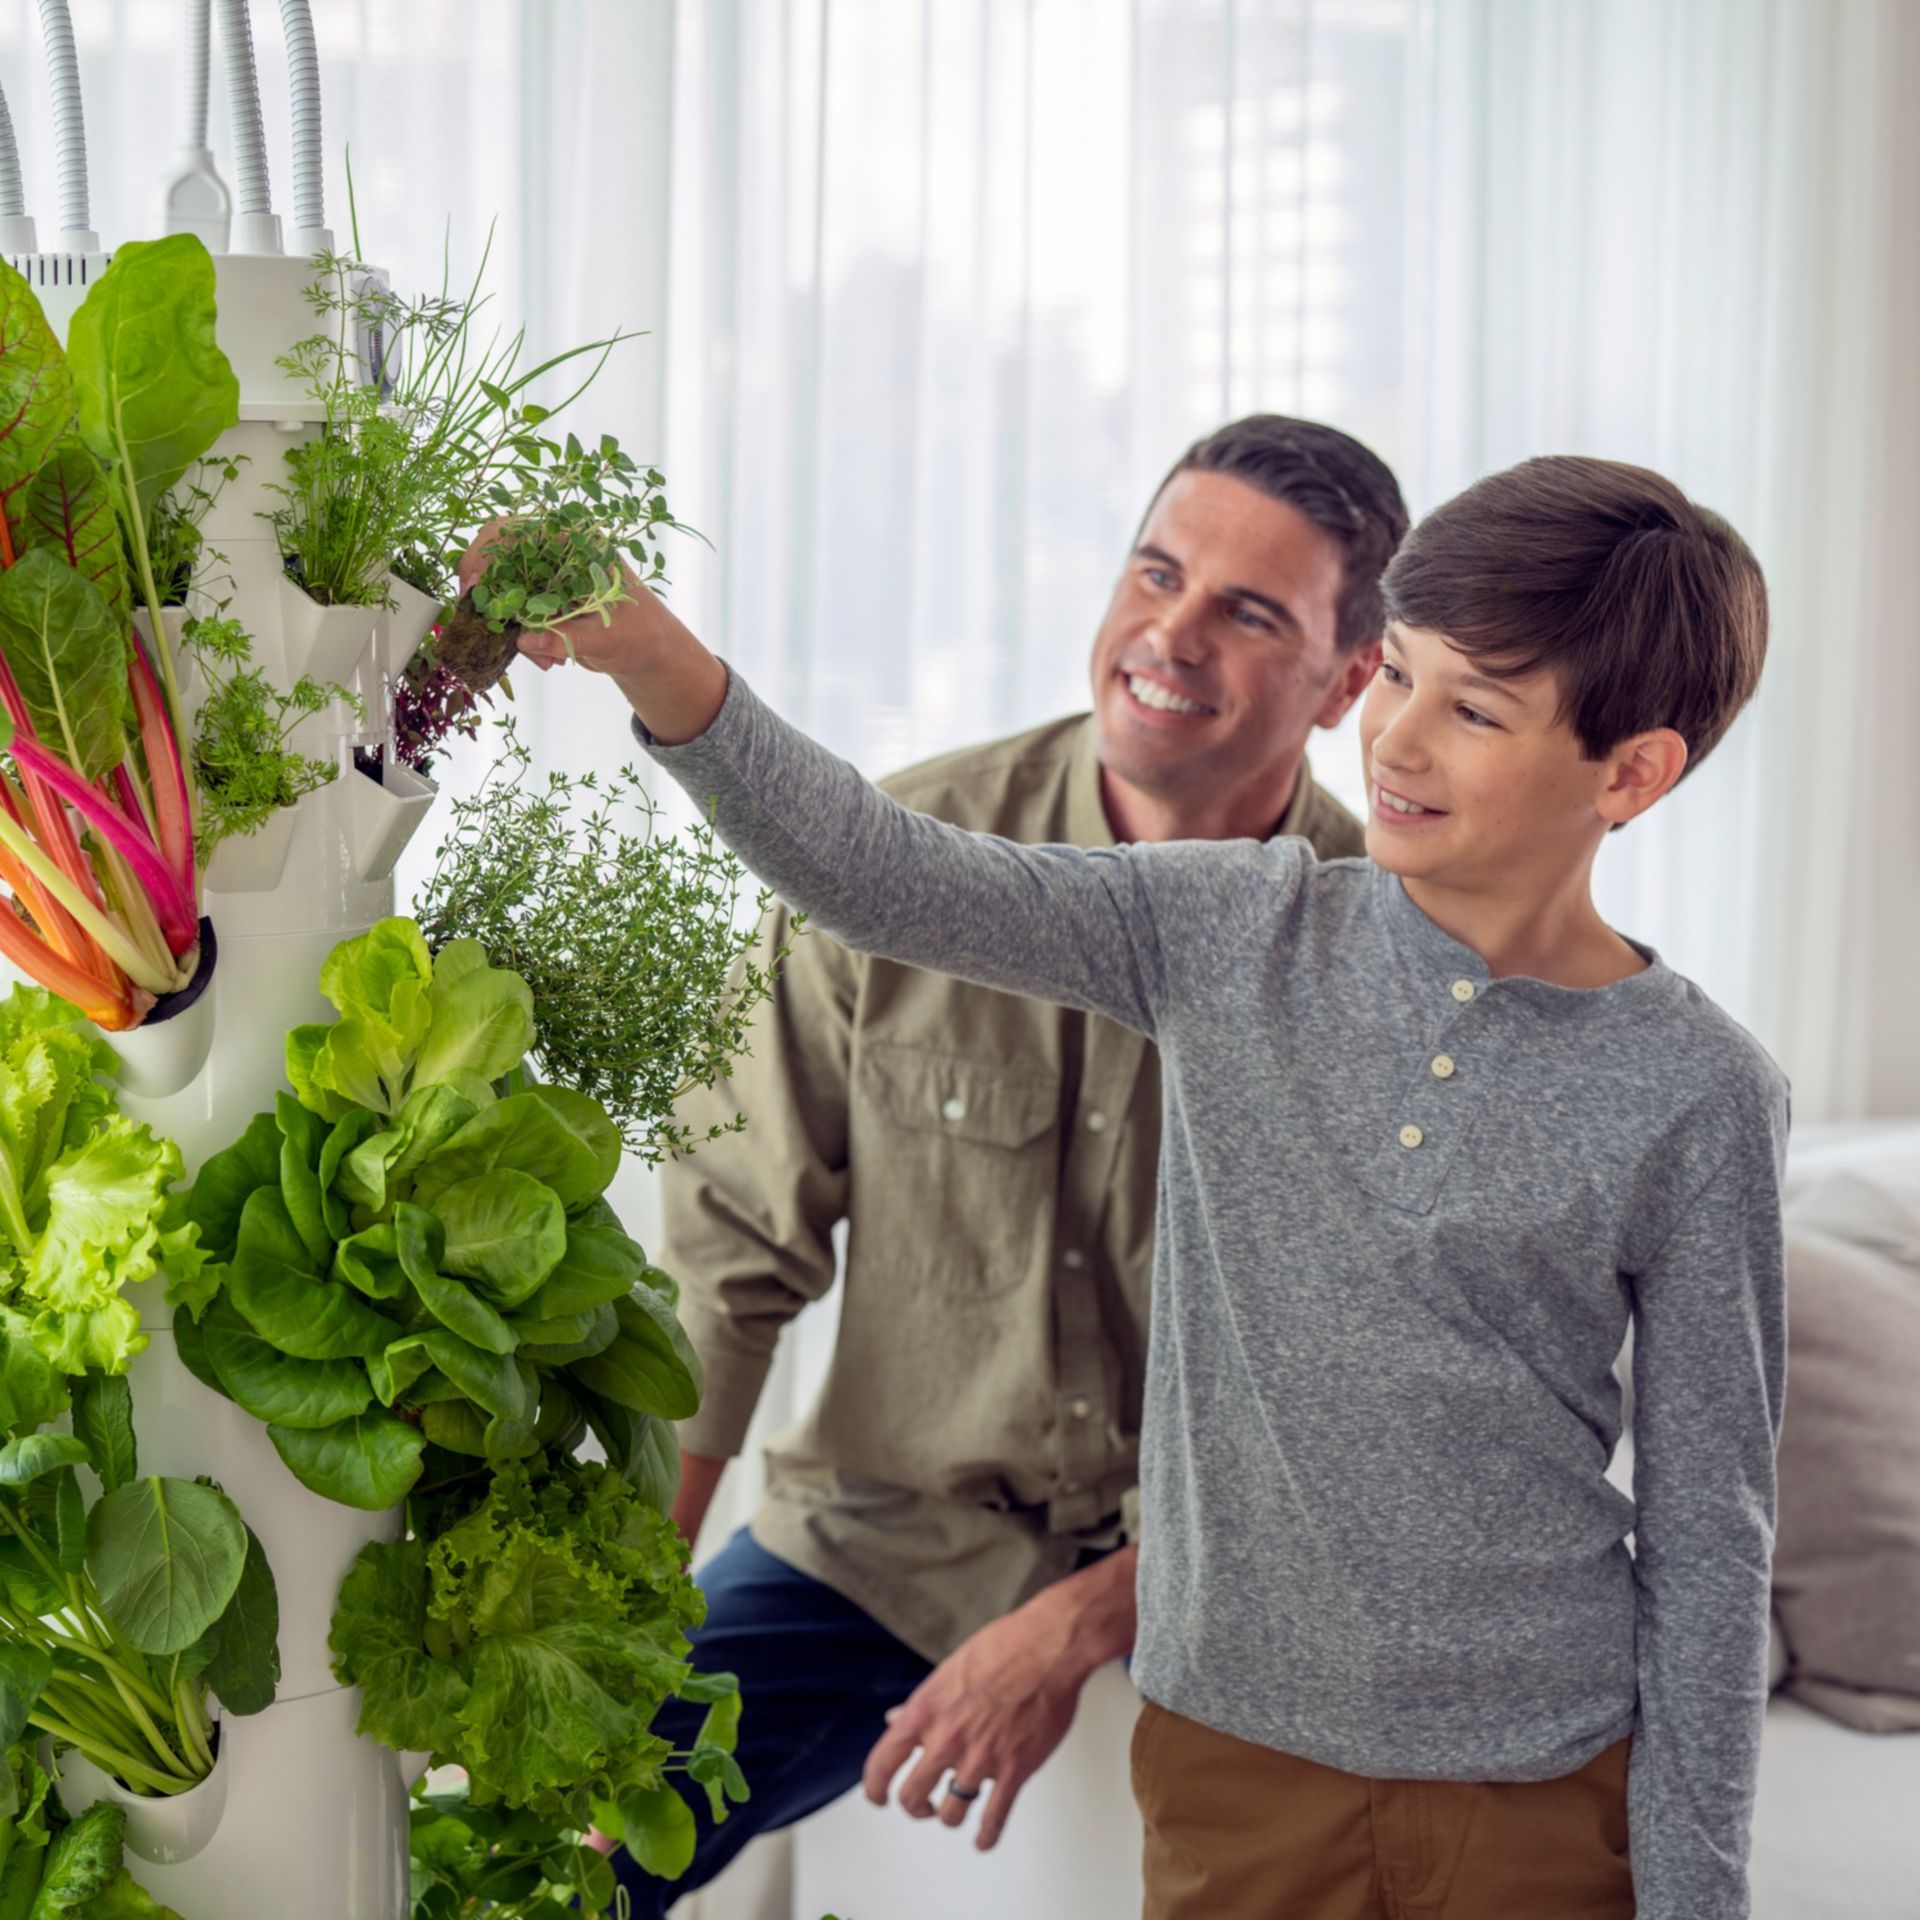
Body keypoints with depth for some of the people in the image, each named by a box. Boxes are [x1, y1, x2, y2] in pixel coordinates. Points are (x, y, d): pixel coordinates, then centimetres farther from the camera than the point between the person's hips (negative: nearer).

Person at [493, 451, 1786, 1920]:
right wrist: (656, 659, -25)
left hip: (1543, 1791, -2)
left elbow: (1708, 1529, -4)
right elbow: (892, 883, -11)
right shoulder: (1235, 939, -2)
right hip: (1236, 1745, 2)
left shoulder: (1697, 1100, -8)